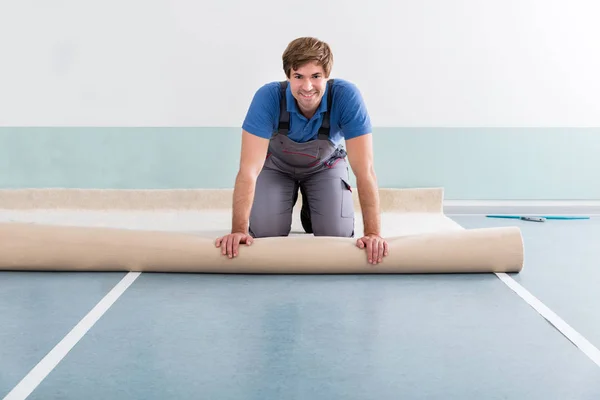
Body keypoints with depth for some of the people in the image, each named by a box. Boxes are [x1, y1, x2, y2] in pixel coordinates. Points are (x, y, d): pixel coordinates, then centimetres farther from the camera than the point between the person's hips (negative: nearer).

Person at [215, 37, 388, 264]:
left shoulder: (346, 96, -36)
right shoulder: (268, 97, -36)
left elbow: (364, 169, -36)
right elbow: (249, 169, -38)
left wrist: (373, 233, -43)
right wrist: (239, 230, -46)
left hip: (325, 165, 0)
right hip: (277, 164, 0)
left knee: (337, 236, -17)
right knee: (266, 234, -15)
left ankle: (310, 212, 18)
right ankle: (289, 202, 19)